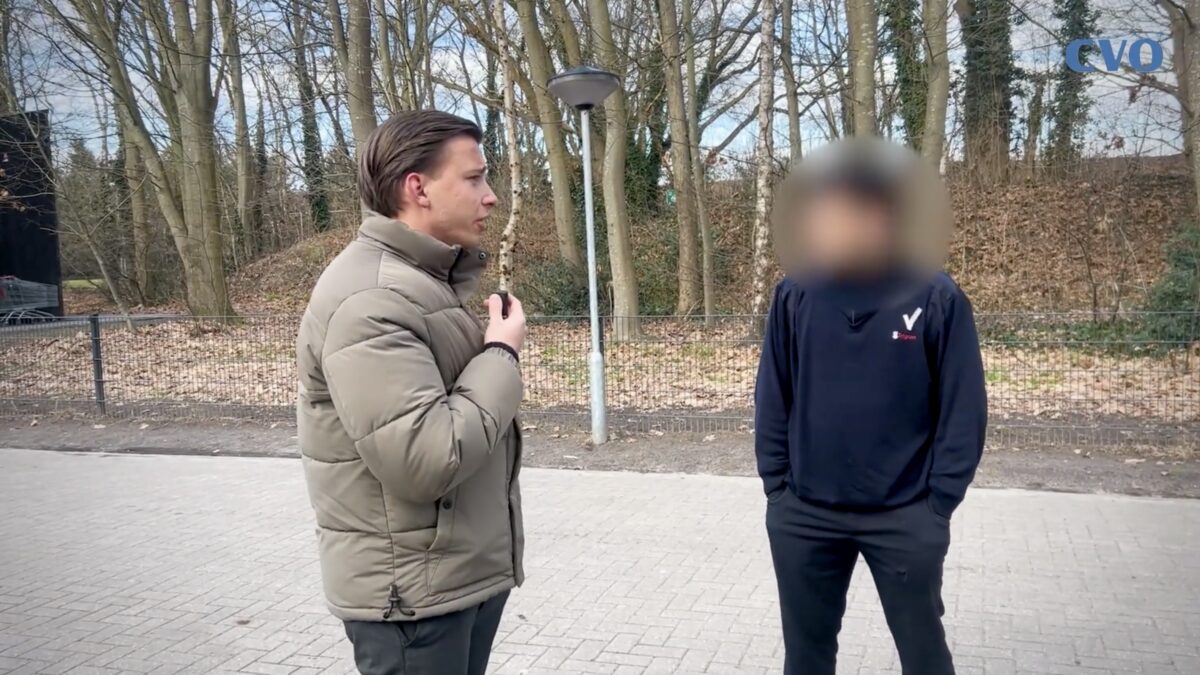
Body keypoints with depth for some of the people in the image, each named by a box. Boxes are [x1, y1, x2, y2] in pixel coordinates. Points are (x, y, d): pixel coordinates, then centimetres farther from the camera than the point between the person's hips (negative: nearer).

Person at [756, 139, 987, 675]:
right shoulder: (795, 294, -2)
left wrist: (938, 505, -8)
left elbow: (963, 409, -5)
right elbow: (772, 398, 3)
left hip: (905, 519, -2)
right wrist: (776, 487, -1)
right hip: (802, 516, 2)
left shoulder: (937, 299, -8)